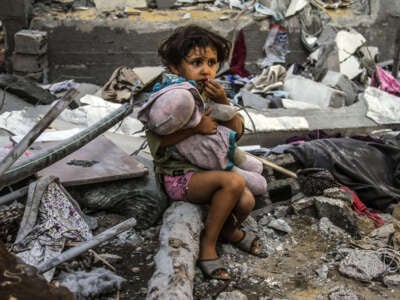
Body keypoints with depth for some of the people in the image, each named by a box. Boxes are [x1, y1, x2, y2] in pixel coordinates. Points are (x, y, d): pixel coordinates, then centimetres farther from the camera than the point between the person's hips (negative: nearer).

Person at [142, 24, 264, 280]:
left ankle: (229, 229, 18)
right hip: (179, 176, -6)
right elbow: (156, 142, -20)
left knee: (246, 202, -19)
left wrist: (223, 102, -13)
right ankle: (208, 244, -12)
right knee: (234, 182, -29)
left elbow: (237, 131, 3)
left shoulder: (212, 95, 7)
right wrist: (195, 127, -25)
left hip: (211, 167, 6)